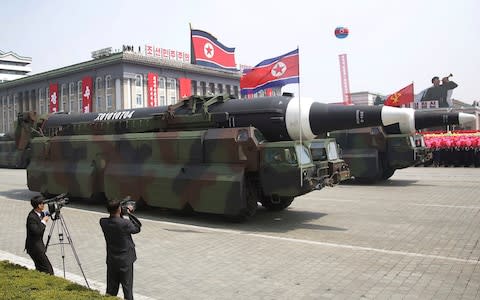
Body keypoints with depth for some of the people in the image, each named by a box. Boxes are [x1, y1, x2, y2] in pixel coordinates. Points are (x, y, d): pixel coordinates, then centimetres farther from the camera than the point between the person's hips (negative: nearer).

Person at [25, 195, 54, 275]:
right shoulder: (31, 217, -24)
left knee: (40, 268, 19)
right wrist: (43, 221, -22)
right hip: (34, 247, -10)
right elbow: (36, 231, -32)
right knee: (47, 269, -8)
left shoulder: (40, 213, 3)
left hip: (38, 245, 10)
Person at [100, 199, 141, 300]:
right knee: (127, 288, 9)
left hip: (111, 260, 4)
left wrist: (122, 213, 2)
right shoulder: (125, 223, -24)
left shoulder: (103, 222, -10)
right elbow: (137, 228, -6)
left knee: (111, 289, 16)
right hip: (125, 260, -4)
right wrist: (130, 214, -5)